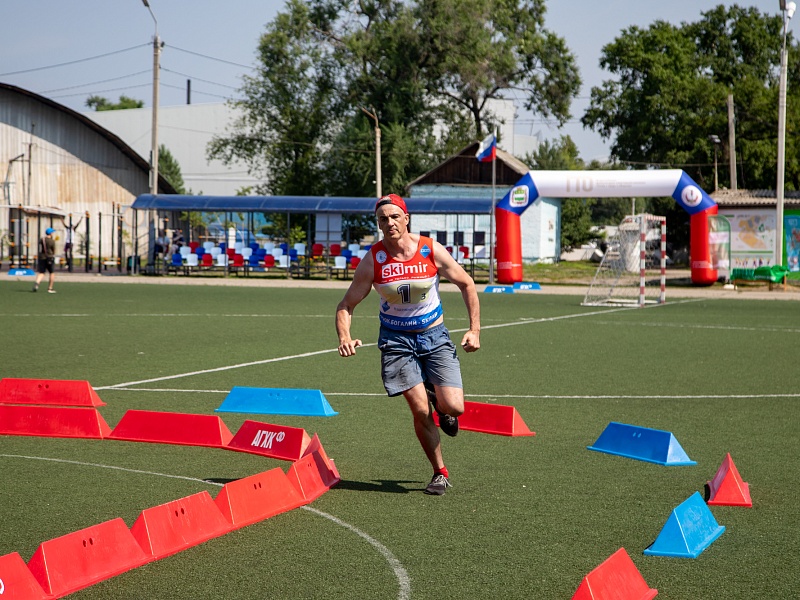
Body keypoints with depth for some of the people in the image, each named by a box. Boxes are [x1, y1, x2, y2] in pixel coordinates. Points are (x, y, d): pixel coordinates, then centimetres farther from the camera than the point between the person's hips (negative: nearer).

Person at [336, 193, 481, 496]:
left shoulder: (432, 250, -12)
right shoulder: (372, 260, -13)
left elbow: (466, 285, 1)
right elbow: (346, 305, -7)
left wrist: (475, 330, -3)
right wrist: (345, 337, -27)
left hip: (434, 335, 1)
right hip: (396, 340, -1)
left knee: (454, 407, -13)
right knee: (420, 410, -12)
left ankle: (438, 401, 27)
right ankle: (440, 473, 10)